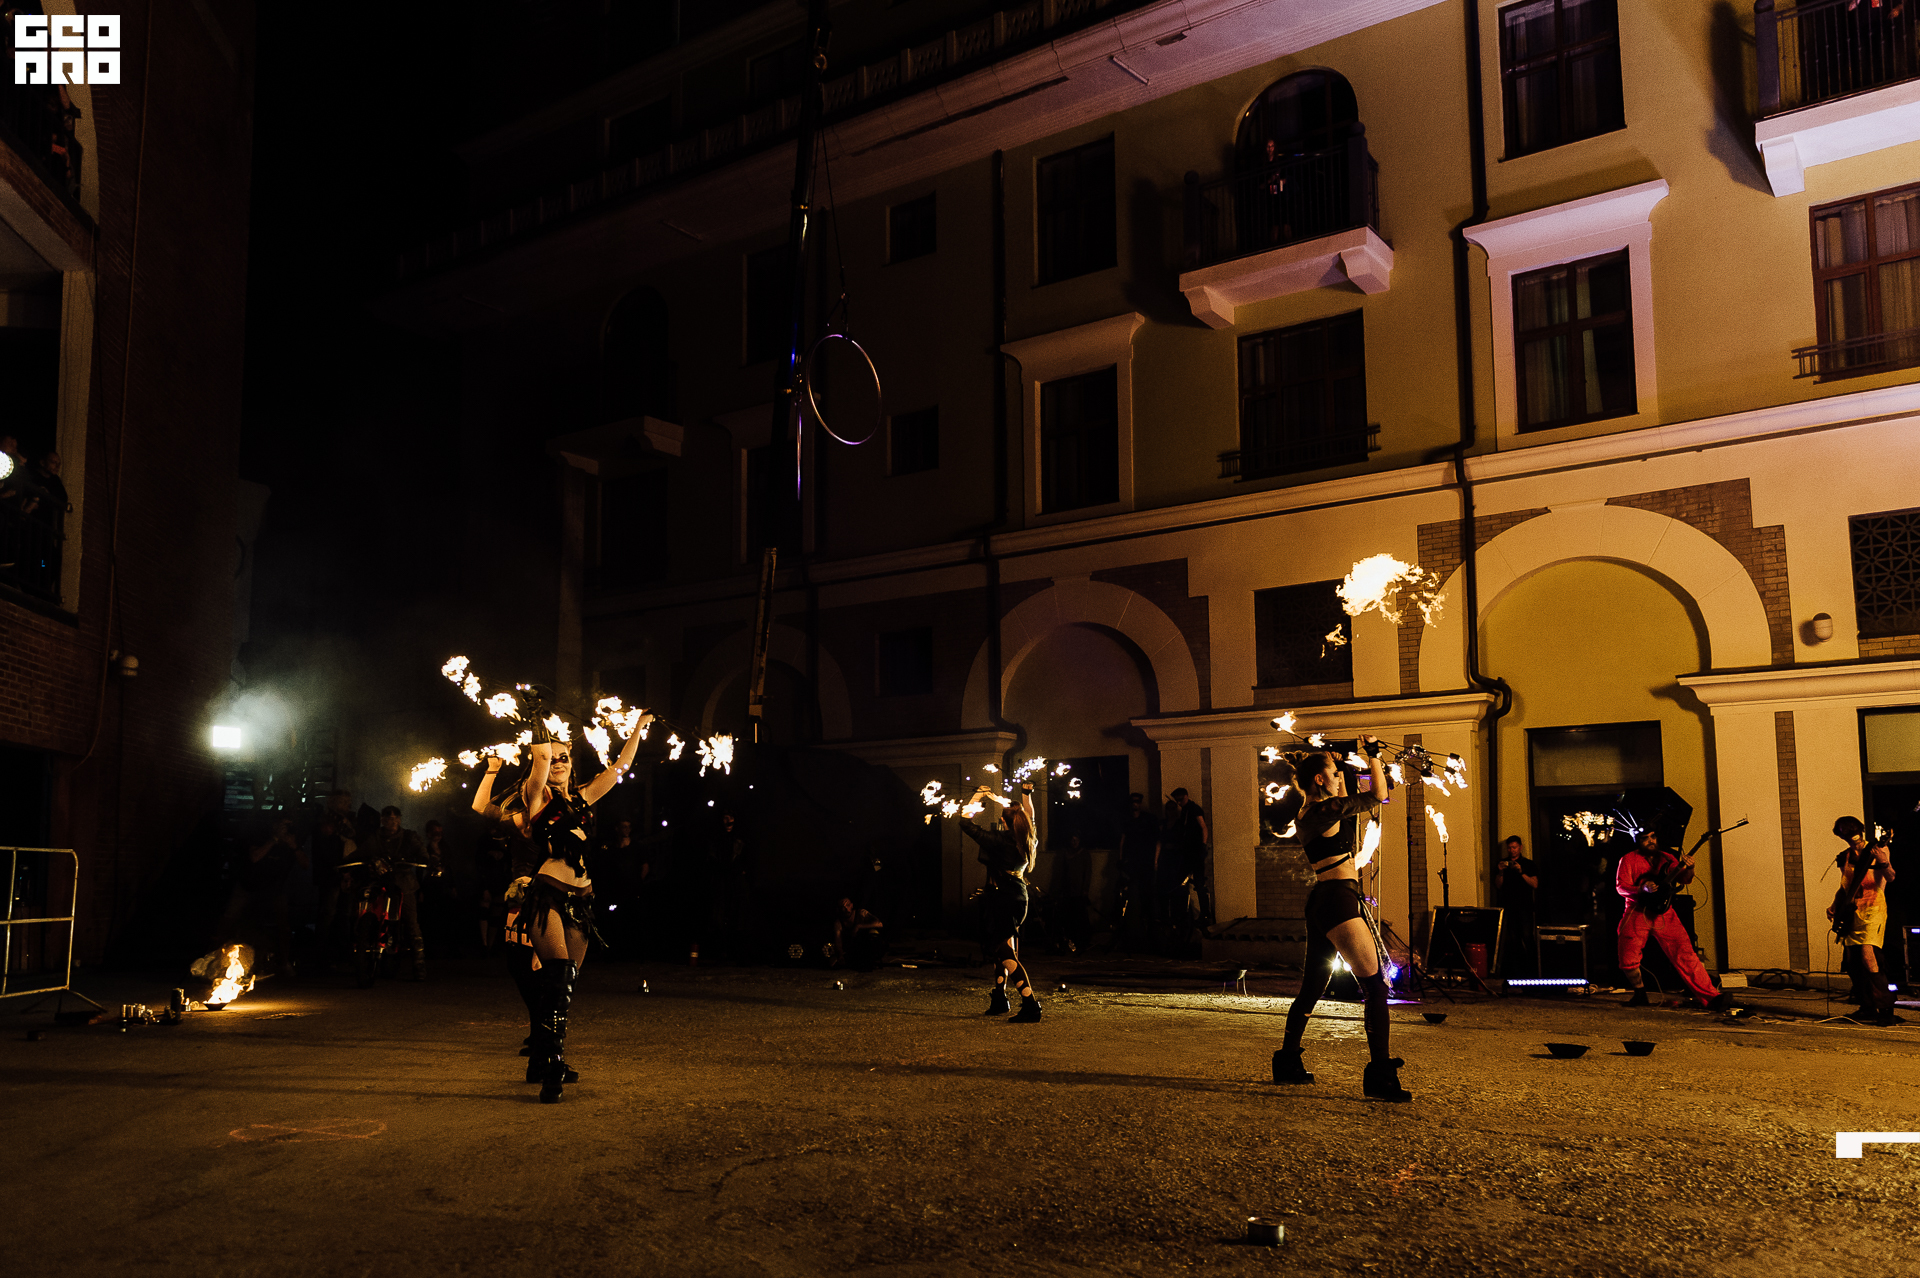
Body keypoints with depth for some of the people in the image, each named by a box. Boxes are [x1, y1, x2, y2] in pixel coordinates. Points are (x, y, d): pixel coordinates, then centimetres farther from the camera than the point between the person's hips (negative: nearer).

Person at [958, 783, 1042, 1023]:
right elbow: (1029, 817, 24)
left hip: (1002, 898, -8)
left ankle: (1031, 1005, -16)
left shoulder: (999, 840, -17)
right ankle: (999, 998, 29)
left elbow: (965, 824, -11)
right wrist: (1027, 794, 33)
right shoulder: (1029, 840, 1)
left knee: (1008, 954, -8)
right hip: (1019, 897, 8)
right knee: (1002, 948, 21)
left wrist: (976, 798, -1)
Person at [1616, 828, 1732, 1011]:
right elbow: (1620, 886, -5)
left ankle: (1711, 997, -15)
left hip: (1663, 913, 2)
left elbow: (1683, 879, 2)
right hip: (1637, 914, -1)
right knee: (1628, 961, -9)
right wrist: (1642, 889, -22)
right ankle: (1640, 993, 18)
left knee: (1684, 953, -13)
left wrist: (1688, 869, -21)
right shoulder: (1628, 860, 2)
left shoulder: (1667, 858, 12)